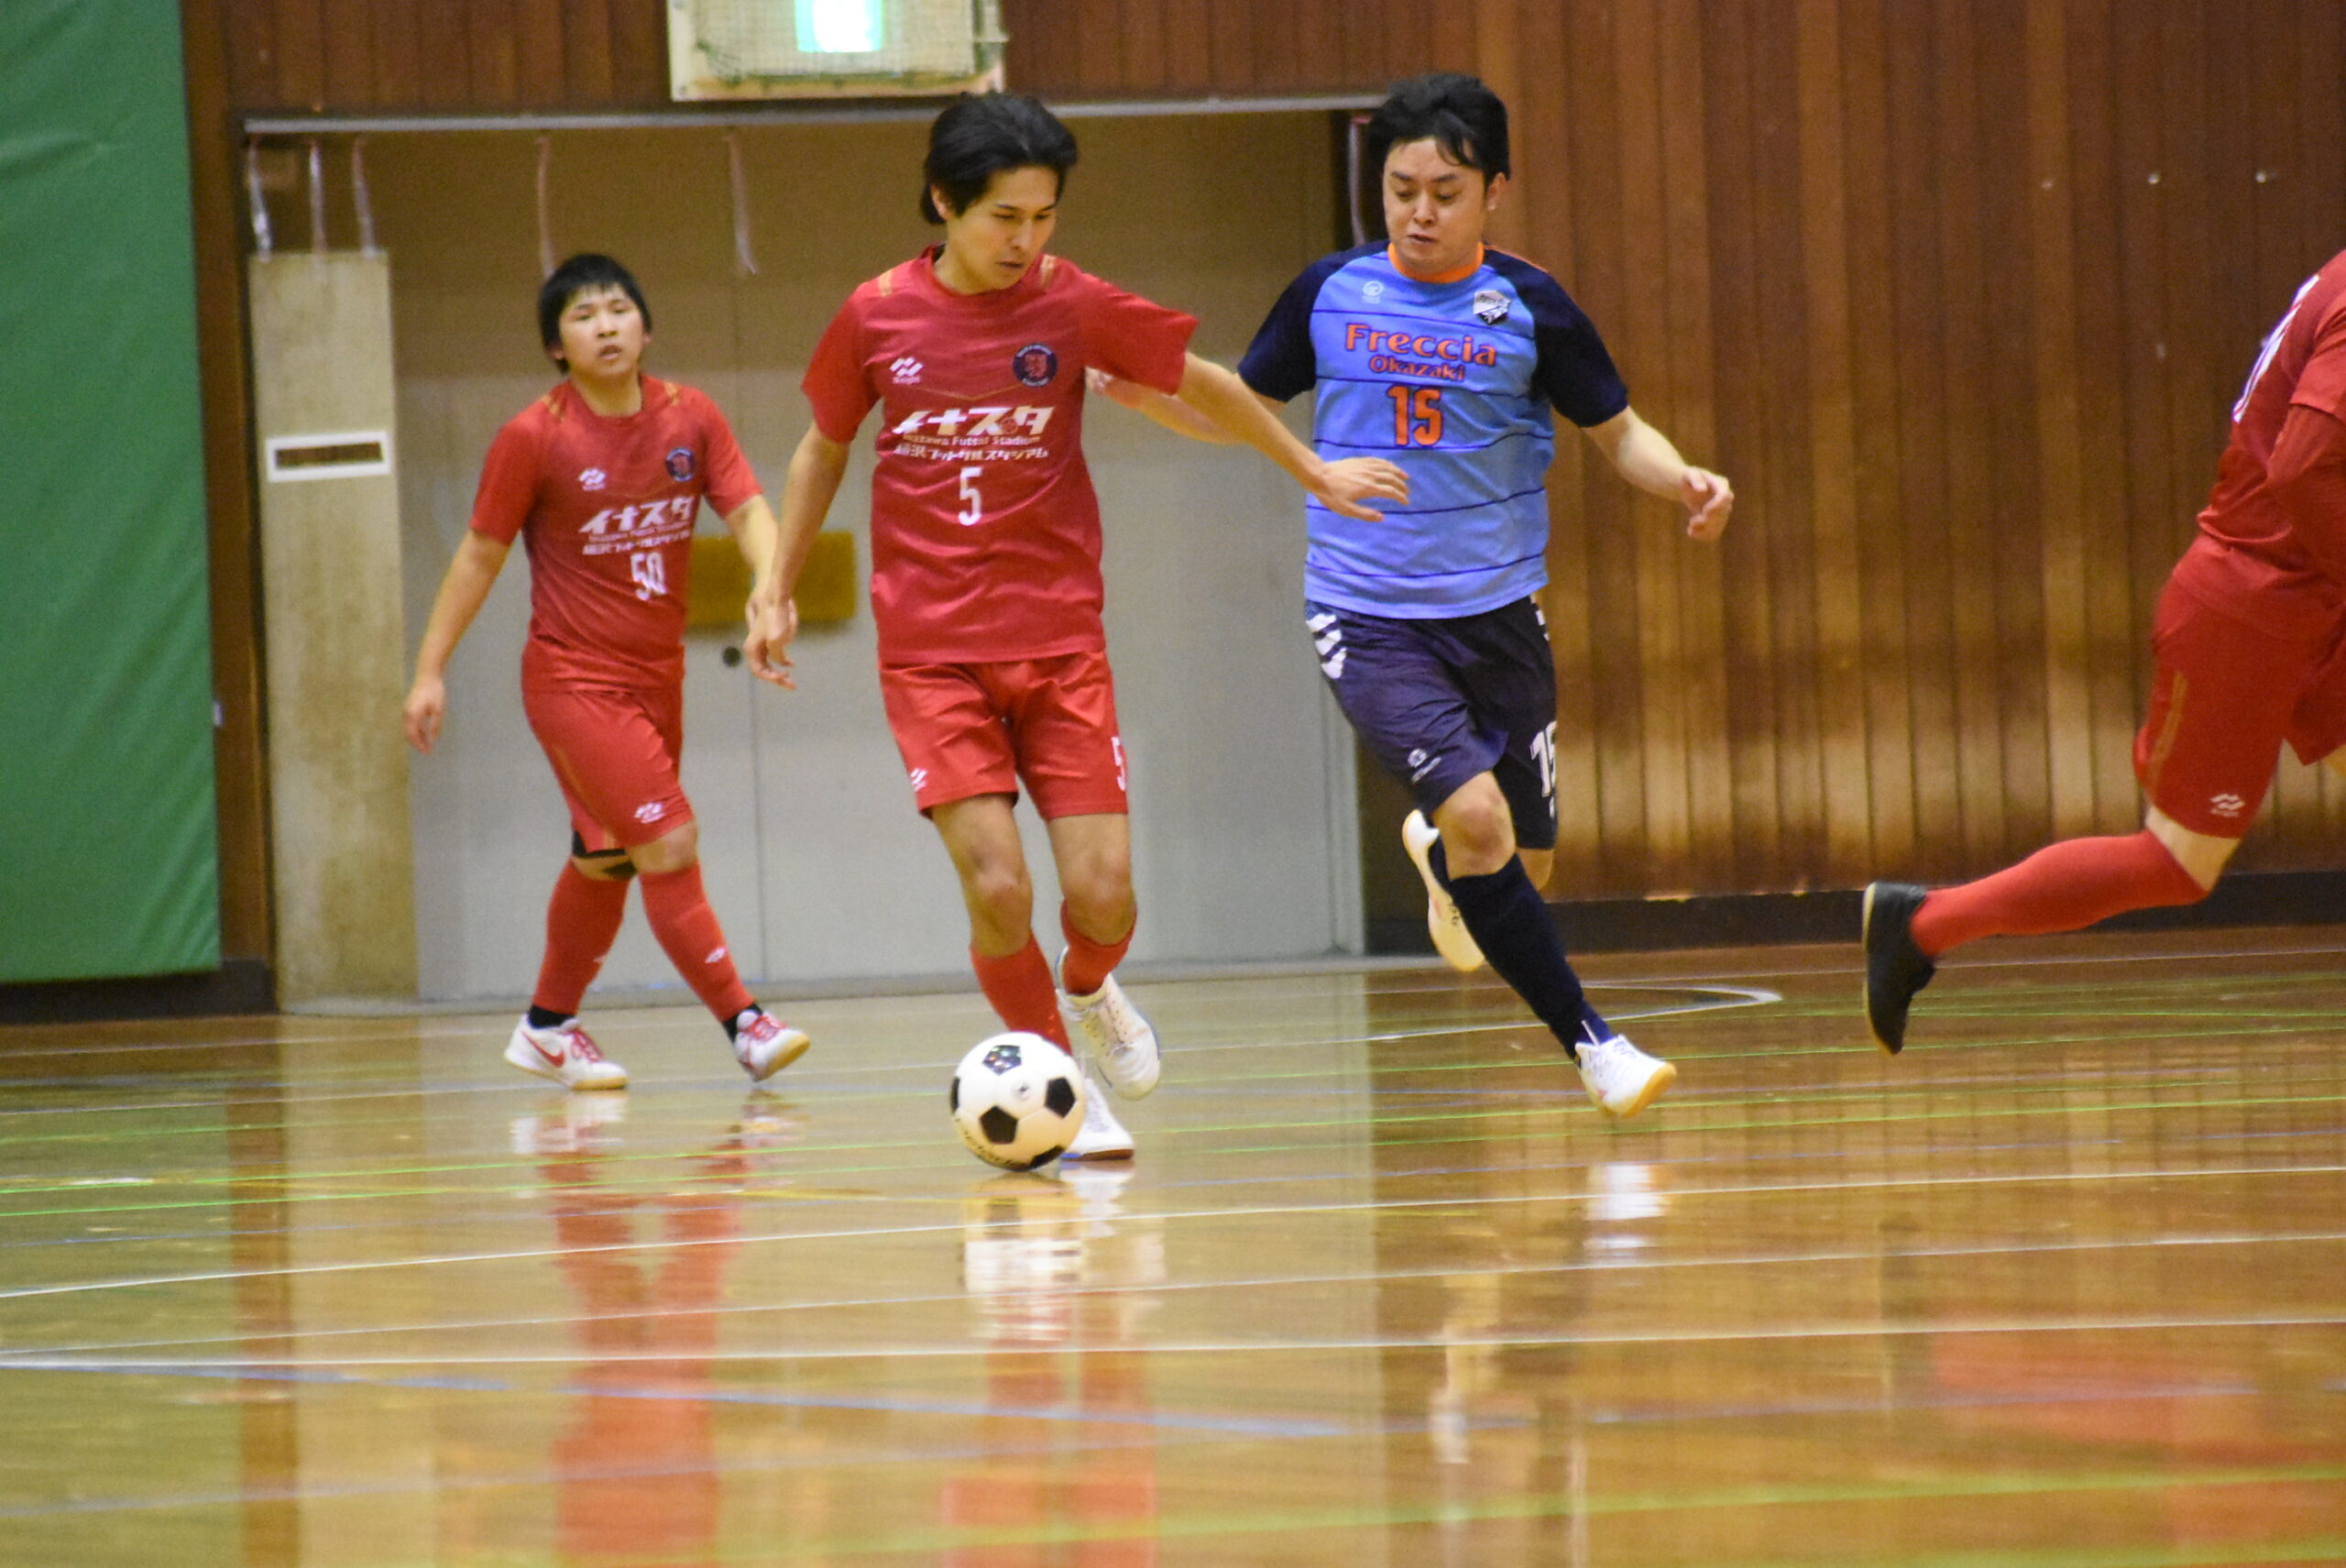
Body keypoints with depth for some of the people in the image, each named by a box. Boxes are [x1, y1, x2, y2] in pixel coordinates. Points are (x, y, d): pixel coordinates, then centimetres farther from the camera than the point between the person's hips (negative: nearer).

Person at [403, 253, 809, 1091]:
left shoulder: (691, 418, -1)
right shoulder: (533, 438, -11)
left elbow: (749, 511, -9)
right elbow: (480, 556, -3)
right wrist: (430, 670, -3)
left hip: (657, 676, 6)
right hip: (573, 678, -6)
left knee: (607, 861, 16)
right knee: (669, 843, -16)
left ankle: (548, 1028, 32)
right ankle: (743, 1021, -13)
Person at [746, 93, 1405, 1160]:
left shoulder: (1073, 306, -6)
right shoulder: (877, 318, -5)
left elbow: (1200, 384, 10)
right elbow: (823, 449, 13)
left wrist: (1313, 473, 19)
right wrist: (779, 591, 14)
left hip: (1059, 643, 1)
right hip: (931, 651, -1)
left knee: (1102, 891, -6)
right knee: (997, 887, -13)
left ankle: (1091, 991, 30)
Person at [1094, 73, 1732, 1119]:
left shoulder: (1527, 308, -1)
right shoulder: (1330, 294, 1)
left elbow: (1619, 433, 8)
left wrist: (1686, 482, -13)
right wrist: (1130, 384, -3)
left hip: (1497, 612, 2)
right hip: (1366, 616, -2)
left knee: (1526, 868, 7)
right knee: (1478, 816, -23)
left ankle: (1438, 857, 45)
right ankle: (1589, 1041, -10)